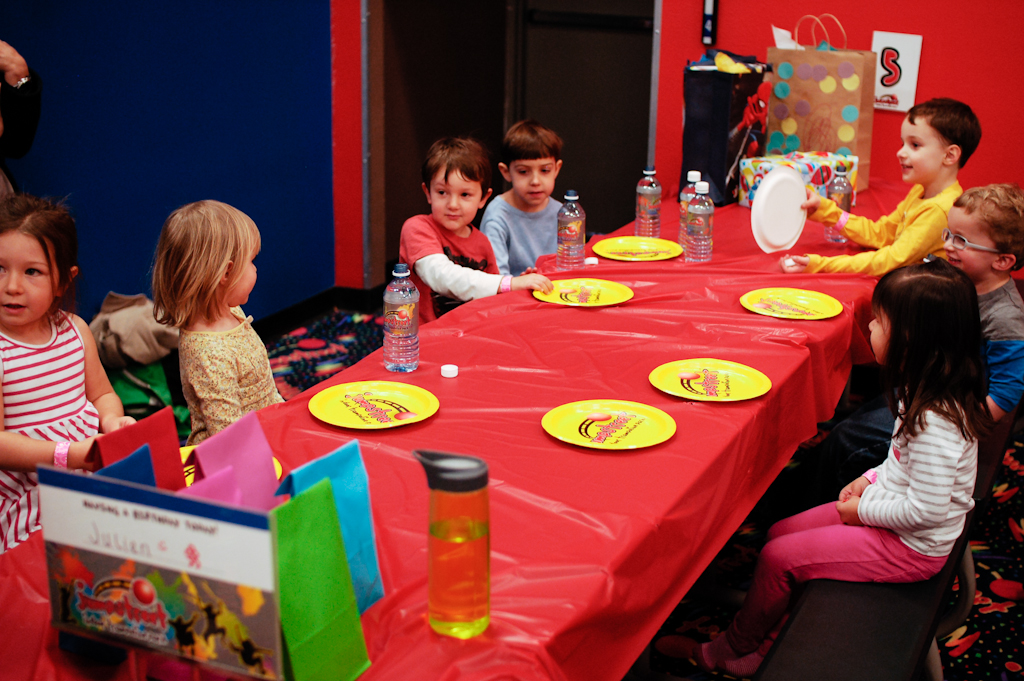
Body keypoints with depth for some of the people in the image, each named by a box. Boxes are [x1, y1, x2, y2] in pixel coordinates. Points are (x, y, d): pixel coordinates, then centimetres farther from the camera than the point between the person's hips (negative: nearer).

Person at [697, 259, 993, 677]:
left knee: (778, 558, -7)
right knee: (780, 532, 10)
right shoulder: (930, 391, -2)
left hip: (909, 547, -10)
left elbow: (926, 509, -31)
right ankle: (763, 645, 19)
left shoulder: (935, 422, -33)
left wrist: (864, 509, -18)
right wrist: (872, 480, 3)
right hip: (887, 509, 10)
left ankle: (736, 645, 19)